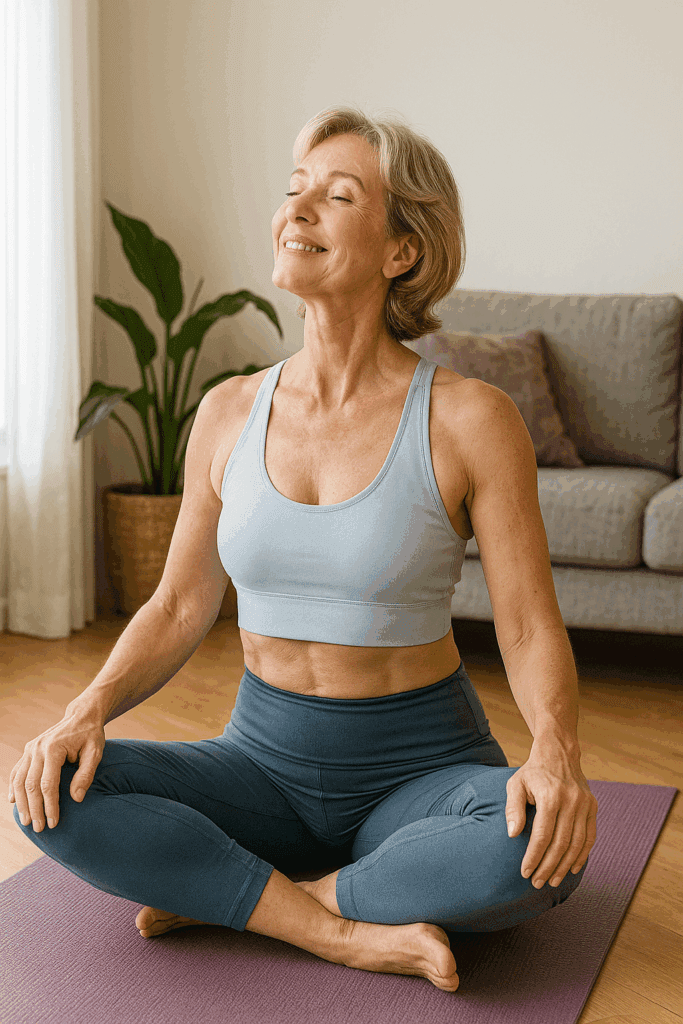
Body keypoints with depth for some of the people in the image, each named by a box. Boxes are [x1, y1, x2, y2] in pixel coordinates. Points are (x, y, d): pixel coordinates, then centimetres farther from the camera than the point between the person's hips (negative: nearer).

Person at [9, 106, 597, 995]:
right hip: (266, 756, 3)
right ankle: (351, 932, -17)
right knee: (49, 796, -20)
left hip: (420, 762, -2)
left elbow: (531, 628, -10)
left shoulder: (471, 420, -11)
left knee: (547, 845, -35)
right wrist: (90, 709, -12)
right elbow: (179, 607, 6)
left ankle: (224, 896, -16)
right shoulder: (230, 413, 0)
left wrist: (556, 751, -31)